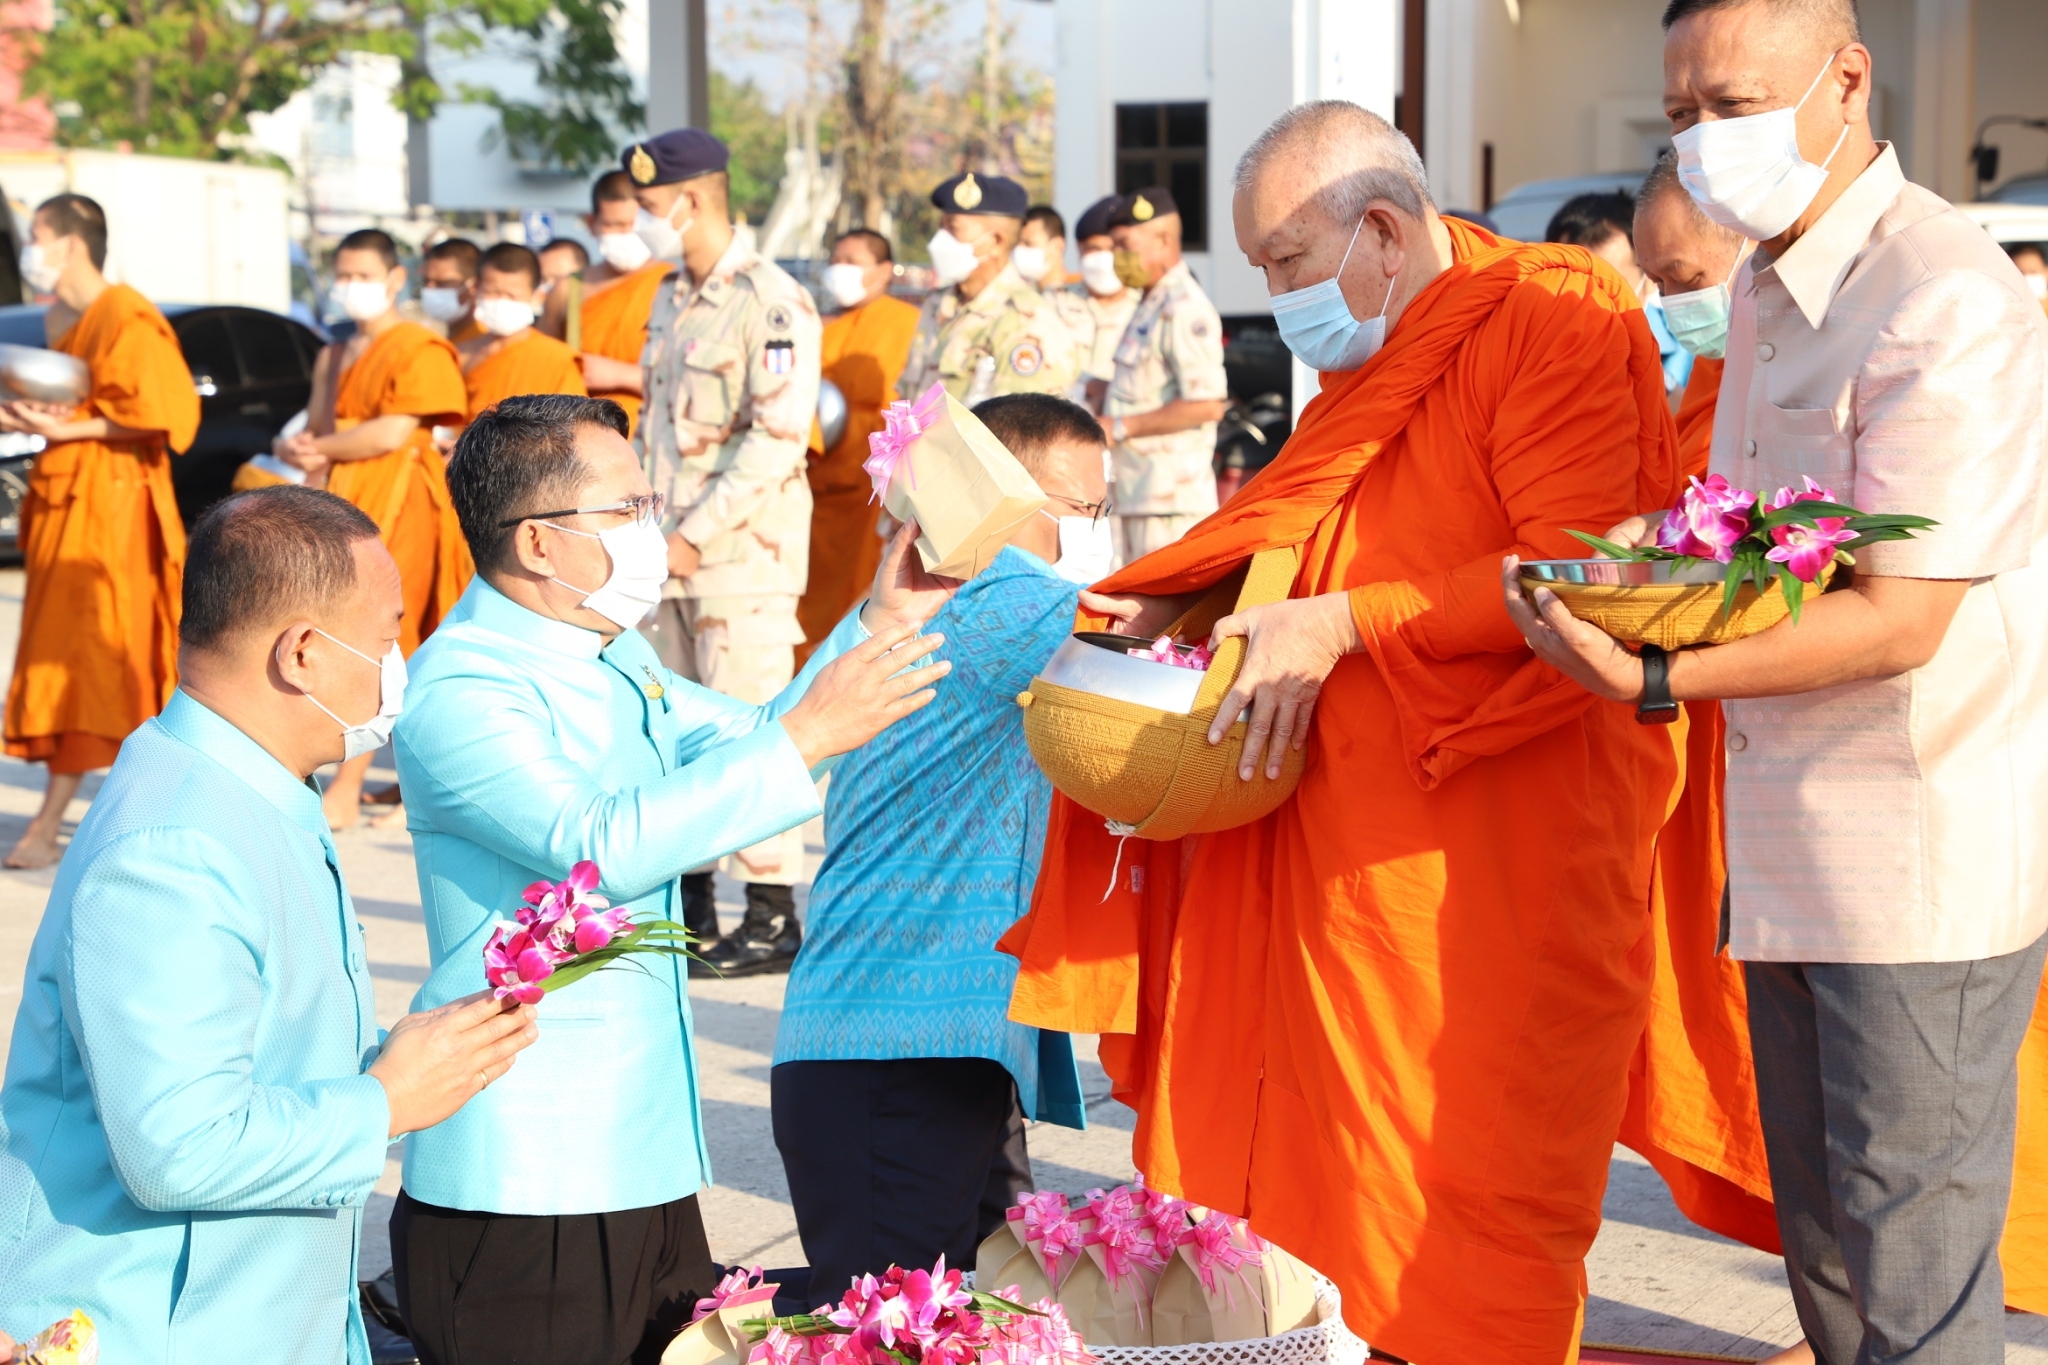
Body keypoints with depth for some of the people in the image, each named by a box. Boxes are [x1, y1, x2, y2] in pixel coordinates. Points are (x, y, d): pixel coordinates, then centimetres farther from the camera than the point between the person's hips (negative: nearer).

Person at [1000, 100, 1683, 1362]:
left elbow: (1579, 574, -22)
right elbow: (1300, 532, 27)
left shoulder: (1558, 323, -13)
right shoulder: (1371, 363, 15)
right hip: (1350, 828, 8)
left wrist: (1341, 624, -22)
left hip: (1492, 856, -8)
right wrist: (1177, 601, 9)